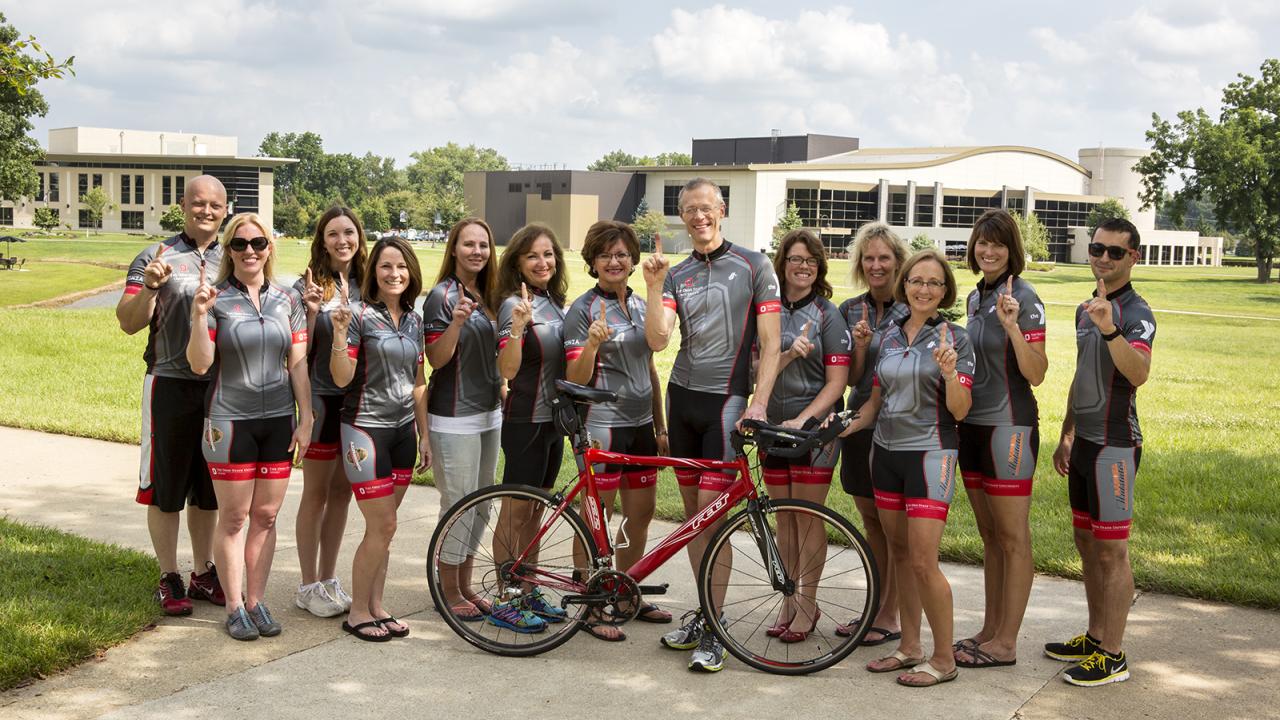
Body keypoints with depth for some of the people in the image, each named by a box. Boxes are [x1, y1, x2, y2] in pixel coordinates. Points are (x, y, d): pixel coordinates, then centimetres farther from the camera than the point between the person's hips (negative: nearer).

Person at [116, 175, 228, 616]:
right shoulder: (156, 258, -1)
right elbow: (128, 323, -7)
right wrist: (149, 287, -24)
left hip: (222, 386, 4)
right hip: (171, 385, -3)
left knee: (208, 488, 13)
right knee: (165, 487, 3)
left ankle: (204, 574, 25)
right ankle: (169, 579, 15)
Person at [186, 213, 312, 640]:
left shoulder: (287, 301, 6)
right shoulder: (216, 299, -4)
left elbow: (298, 363, 7)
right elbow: (199, 364, -10)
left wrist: (306, 419, 2)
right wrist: (199, 316, -23)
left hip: (278, 420, 3)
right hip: (230, 421, -3)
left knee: (266, 516, 8)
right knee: (233, 518, 2)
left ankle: (256, 601, 19)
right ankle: (234, 607, 12)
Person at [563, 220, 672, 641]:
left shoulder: (641, 306, 12)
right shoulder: (583, 310, -8)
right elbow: (576, 379, -12)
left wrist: (660, 427, 17)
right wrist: (592, 343, -30)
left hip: (640, 425, 7)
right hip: (602, 425, -7)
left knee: (641, 513, 12)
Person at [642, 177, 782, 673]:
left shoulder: (753, 267, -1)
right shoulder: (676, 275, 10)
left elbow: (770, 342, -5)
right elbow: (657, 340, -3)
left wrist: (758, 403, -15)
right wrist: (653, 286, -15)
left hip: (726, 399, -5)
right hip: (681, 397, 5)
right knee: (692, 512, 10)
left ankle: (713, 631, -2)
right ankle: (705, 611, 22)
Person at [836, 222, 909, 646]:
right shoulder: (851, 311, 7)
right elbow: (852, 377, 3)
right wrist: (860, 346, -13)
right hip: (862, 420, 5)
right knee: (871, 520, 13)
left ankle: (891, 617, 10)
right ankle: (874, 609, 24)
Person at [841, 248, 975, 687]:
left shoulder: (954, 339, -6)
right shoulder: (890, 336, 9)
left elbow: (960, 411, -11)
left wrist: (949, 373, -28)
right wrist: (841, 428, 2)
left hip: (930, 454, -6)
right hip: (886, 451, 6)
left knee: (922, 561, -9)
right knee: (899, 553, 12)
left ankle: (943, 658, 4)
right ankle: (910, 646, 23)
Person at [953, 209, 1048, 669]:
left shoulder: (1023, 298, -12)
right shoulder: (975, 297, 13)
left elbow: (1035, 374, -18)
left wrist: (1013, 326, -29)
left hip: (1009, 427, -8)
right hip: (973, 424, 9)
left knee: (1013, 538, -1)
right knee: (989, 535, 14)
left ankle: (1005, 644, 5)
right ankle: (990, 630, 23)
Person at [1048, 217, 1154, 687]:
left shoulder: (1137, 314, -14)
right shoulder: (1086, 309, 14)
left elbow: (1138, 374, -33)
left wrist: (1110, 329, -47)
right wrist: (1067, 435, 24)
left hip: (1115, 444, -9)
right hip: (1084, 441, 9)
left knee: (1111, 550, -4)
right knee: (1086, 542, 16)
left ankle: (1113, 656, 4)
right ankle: (1095, 637, 28)